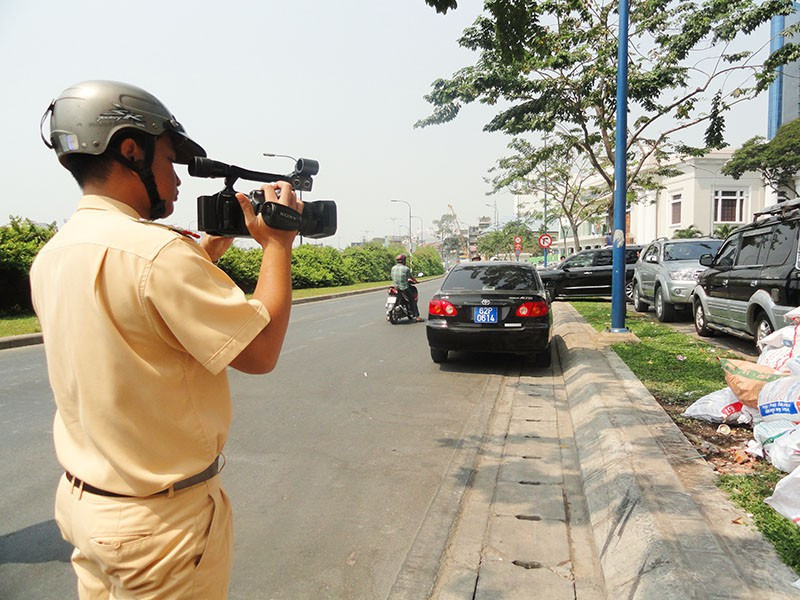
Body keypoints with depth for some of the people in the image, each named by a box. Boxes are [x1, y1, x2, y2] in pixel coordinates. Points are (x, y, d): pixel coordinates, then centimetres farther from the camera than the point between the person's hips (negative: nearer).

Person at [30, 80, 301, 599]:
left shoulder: (52, 257, 2)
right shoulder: (154, 250, -26)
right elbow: (261, 352, -21)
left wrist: (219, 239, 10)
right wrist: (278, 243, -11)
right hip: (160, 519, -8)